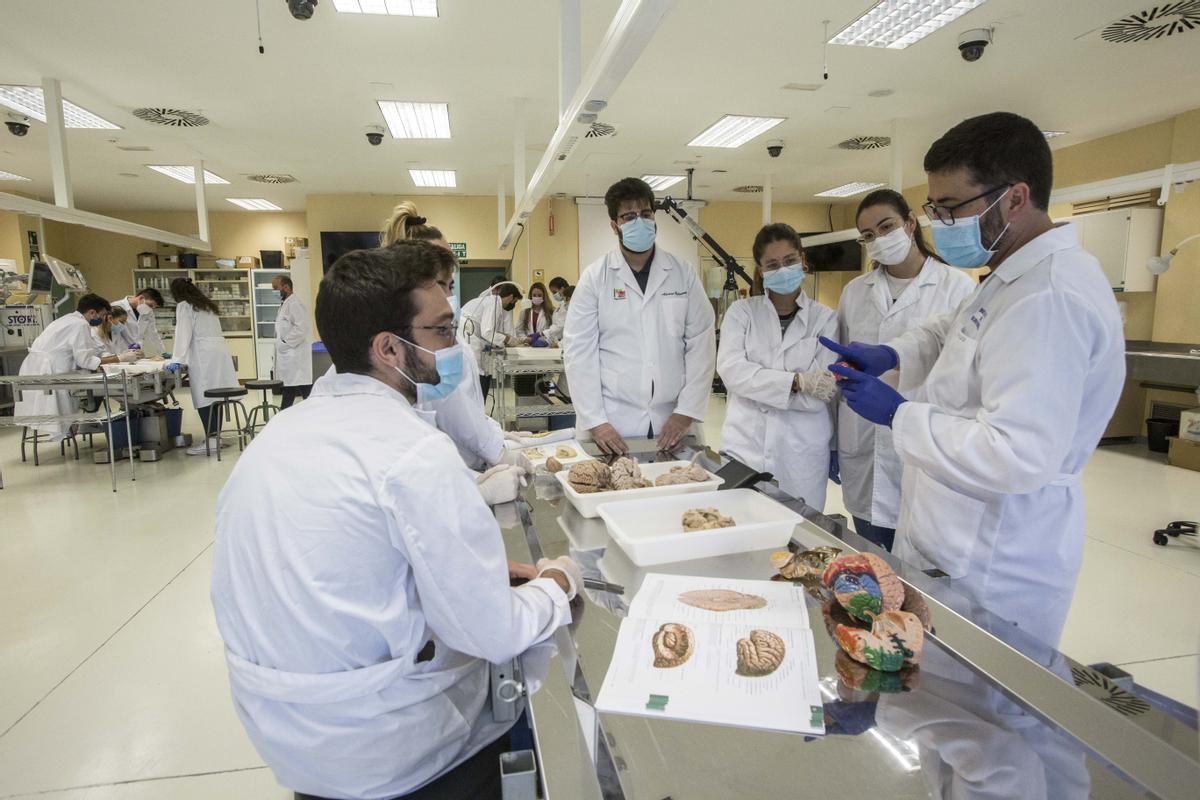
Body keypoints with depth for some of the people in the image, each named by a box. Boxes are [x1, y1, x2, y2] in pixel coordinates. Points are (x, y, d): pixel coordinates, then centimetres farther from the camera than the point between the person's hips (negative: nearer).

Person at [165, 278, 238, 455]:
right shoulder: (207, 305, 24)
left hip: (204, 355, -7)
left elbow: (183, 334, -8)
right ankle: (215, 437, 9)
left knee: (203, 398, -7)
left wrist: (177, 359, -11)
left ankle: (211, 440, -10)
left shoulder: (184, 306, 2)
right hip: (220, 350, 7)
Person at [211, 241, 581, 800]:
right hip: (374, 746, -7)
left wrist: (494, 566, 5)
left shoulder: (278, 433, 1)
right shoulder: (413, 450, -25)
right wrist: (559, 582, -3)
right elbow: (492, 633, -23)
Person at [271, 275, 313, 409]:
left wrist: (285, 343, -17)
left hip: (296, 358, -10)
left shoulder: (295, 304, -12)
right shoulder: (285, 305, 18)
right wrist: (280, 344, 14)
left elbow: (301, 328, -22)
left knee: (305, 391, -8)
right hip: (288, 358, 10)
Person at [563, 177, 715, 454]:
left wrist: (686, 413, -6)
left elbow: (701, 345, 1)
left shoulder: (684, 274, 3)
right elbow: (578, 351, -4)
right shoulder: (595, 278, 0)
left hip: (673, 421, 1)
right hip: (613, 424, -1)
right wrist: (595, 422, -10)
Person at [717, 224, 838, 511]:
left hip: (802, 454, 0)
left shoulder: (825, 318, 3)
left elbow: (820, 393, -5)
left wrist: (759, 386, -13)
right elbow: (731, 369, -11)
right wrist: (796, 382, -19)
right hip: (745, 447, 0)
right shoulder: (741, 312, 5)